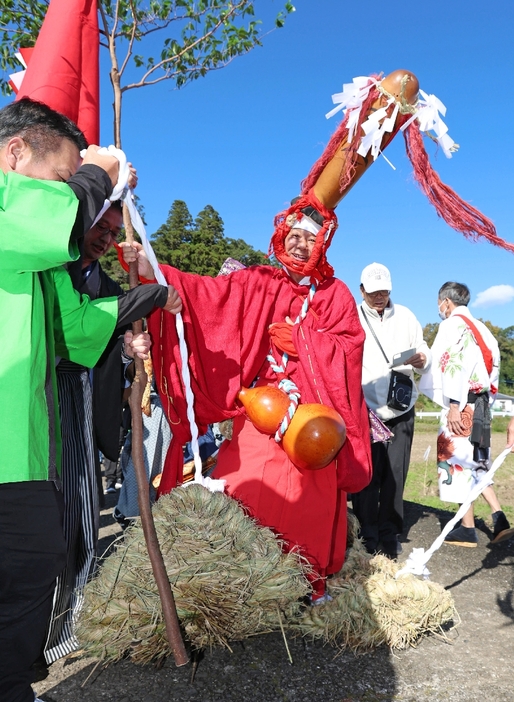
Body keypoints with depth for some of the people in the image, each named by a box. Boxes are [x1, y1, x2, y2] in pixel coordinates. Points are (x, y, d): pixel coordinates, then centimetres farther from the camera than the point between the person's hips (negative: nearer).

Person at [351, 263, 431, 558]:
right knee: (367, 477, 0)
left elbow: (424, 351, 9)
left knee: (395, 476, 4)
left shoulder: (405, 316, 12)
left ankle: (390, 536, 18)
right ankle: (368, 537, 14)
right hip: (365, 409, -2)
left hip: (401, 409, 2)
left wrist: (423, 360, -14)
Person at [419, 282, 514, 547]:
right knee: (475, 463, 15)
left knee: (458, 461, -1)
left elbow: (455, 364, -19)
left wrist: (454, 405, -22)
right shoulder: (480, 328, 18)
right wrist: (486, 399, 16)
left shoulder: (452, 325, -8)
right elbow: (493, 364, 15)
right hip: (481, 403, 9)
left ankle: (468, 529, 6)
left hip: (462, 405, -9)